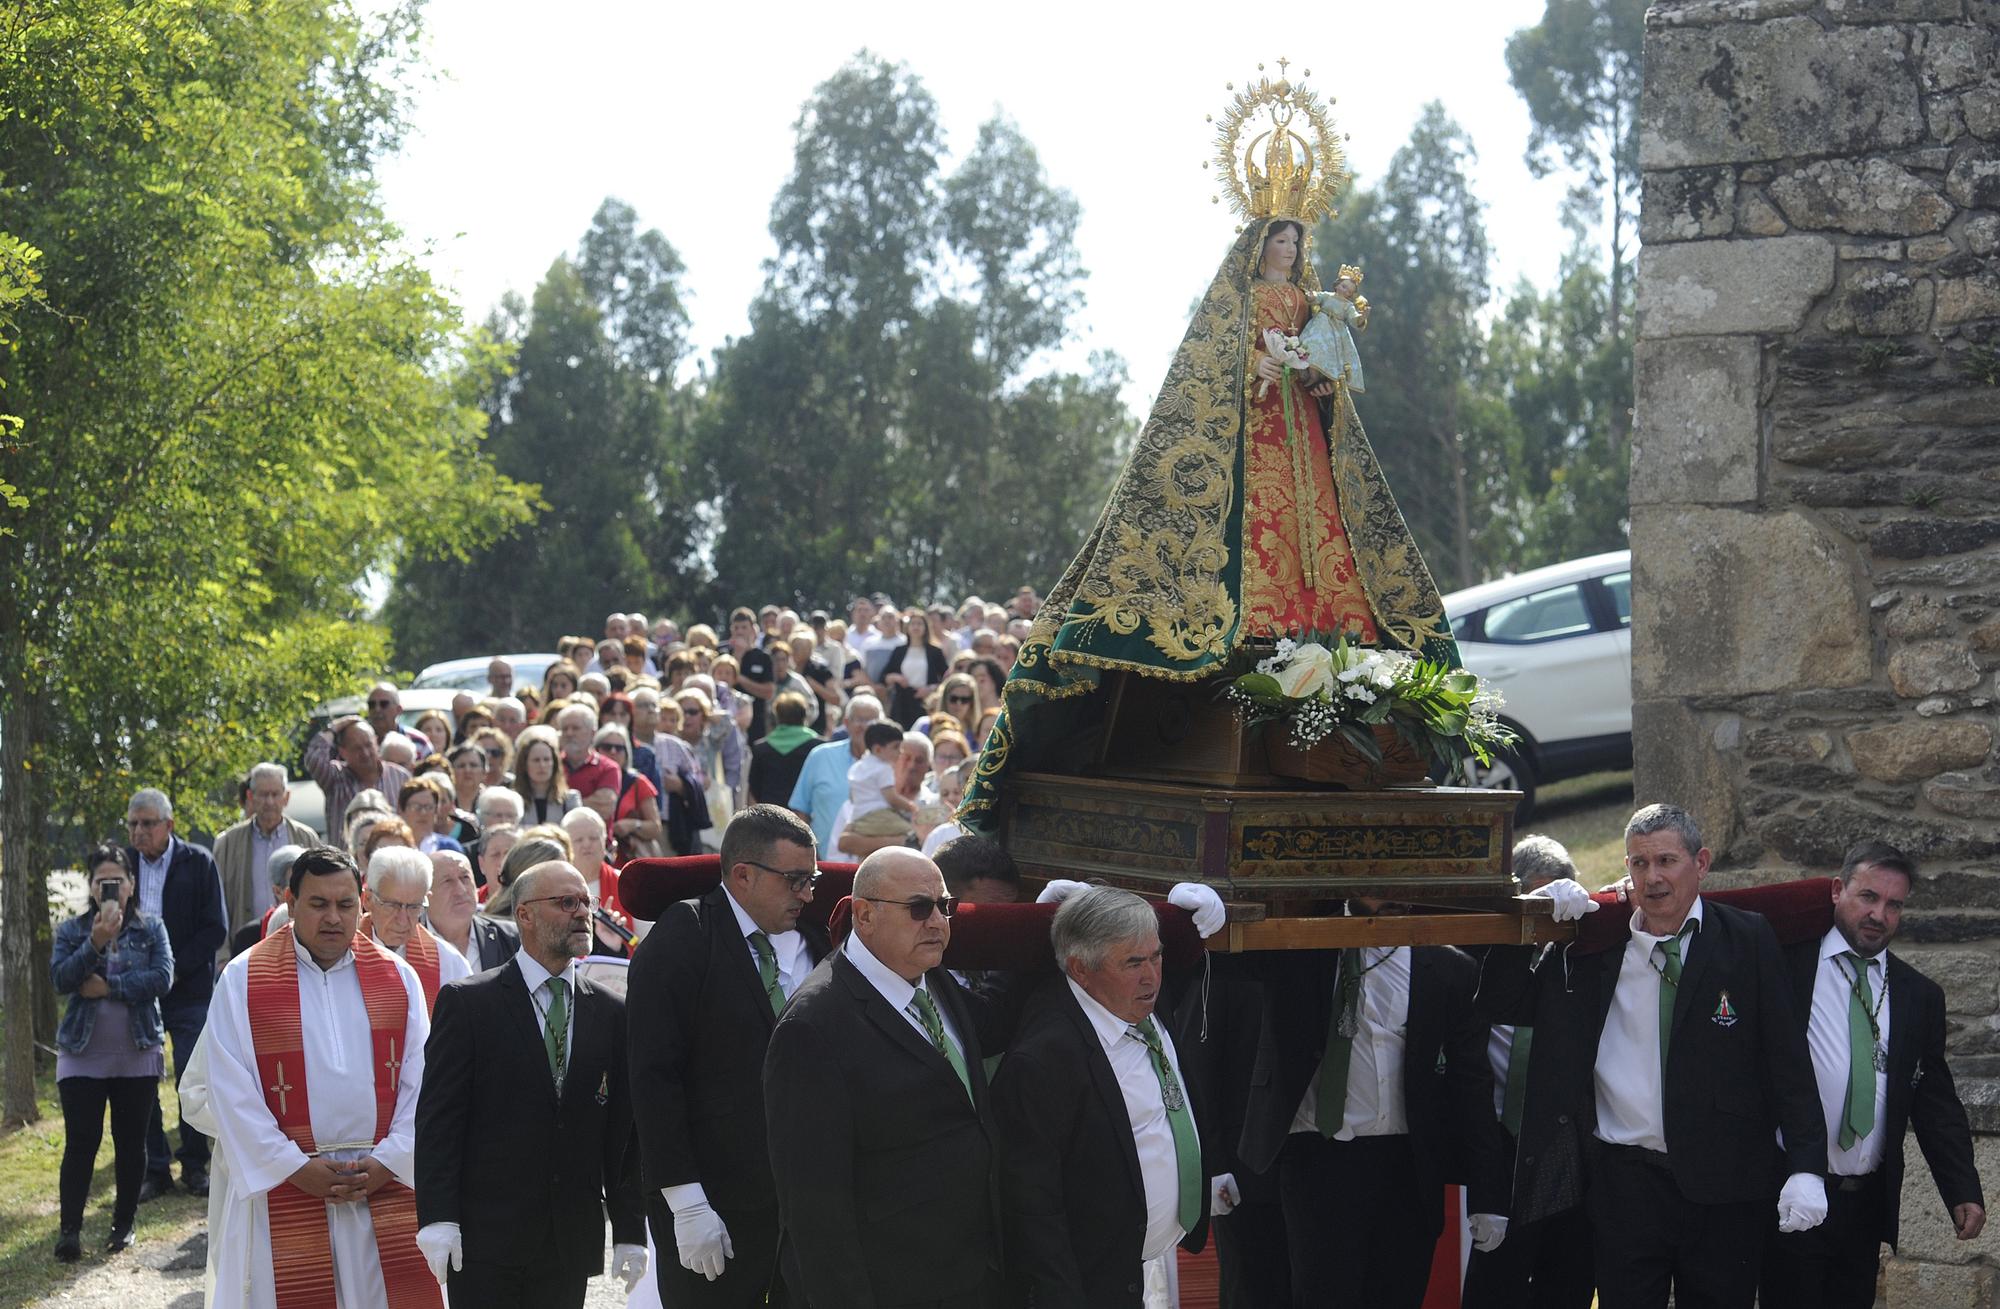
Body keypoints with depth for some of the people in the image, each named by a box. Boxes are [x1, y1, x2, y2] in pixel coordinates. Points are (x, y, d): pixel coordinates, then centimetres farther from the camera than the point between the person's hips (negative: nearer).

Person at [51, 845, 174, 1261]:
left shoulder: (151, 927, 4)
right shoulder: (71, 930, 4)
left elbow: (163, 977, -10)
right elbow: (60, 978, -11)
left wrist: (109, 986, -14)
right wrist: (96, 943, -23)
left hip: (138, 1055, 1)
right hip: (82, 1055, -1)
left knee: (131, 1142, 7)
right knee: (81, 1142, -6)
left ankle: (124, 1223, 18)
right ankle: (70, 1229, -6)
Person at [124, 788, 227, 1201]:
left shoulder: (199, 863, -3)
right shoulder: (123, 863, 4)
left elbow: (216, 929, -5)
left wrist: (175, 970, -13)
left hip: (189, 992, -2)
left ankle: (195, 1167, 12)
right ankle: (154, 1169, 10)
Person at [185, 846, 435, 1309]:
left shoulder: (398, 978, 7)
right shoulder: (243, 980, 0)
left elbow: (419, 1082, 4)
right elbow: (230, 1092, -5)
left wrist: (387, 1162, -8)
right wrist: (295, 1168, -11)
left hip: (385, 1183, 2)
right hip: (282, 1187, -2)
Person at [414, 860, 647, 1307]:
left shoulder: (611, 1013, 10)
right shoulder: (467, 1003, 0)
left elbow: (624, 1131, 10)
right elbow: (438, 1119, -4)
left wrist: (631, 1231, 7)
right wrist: (437, 1218, -13)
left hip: (571, 1249, 3)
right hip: (485, 1238, -3)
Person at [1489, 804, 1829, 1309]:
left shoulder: (1747, 940, 1)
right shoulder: (1594, 943, 5)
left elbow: (1788, 1059, -1)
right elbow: (1501, 1005, 7)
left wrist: (1806, 1167, -10)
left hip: (1723, 1188, -1)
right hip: (1624, 1184, 1)